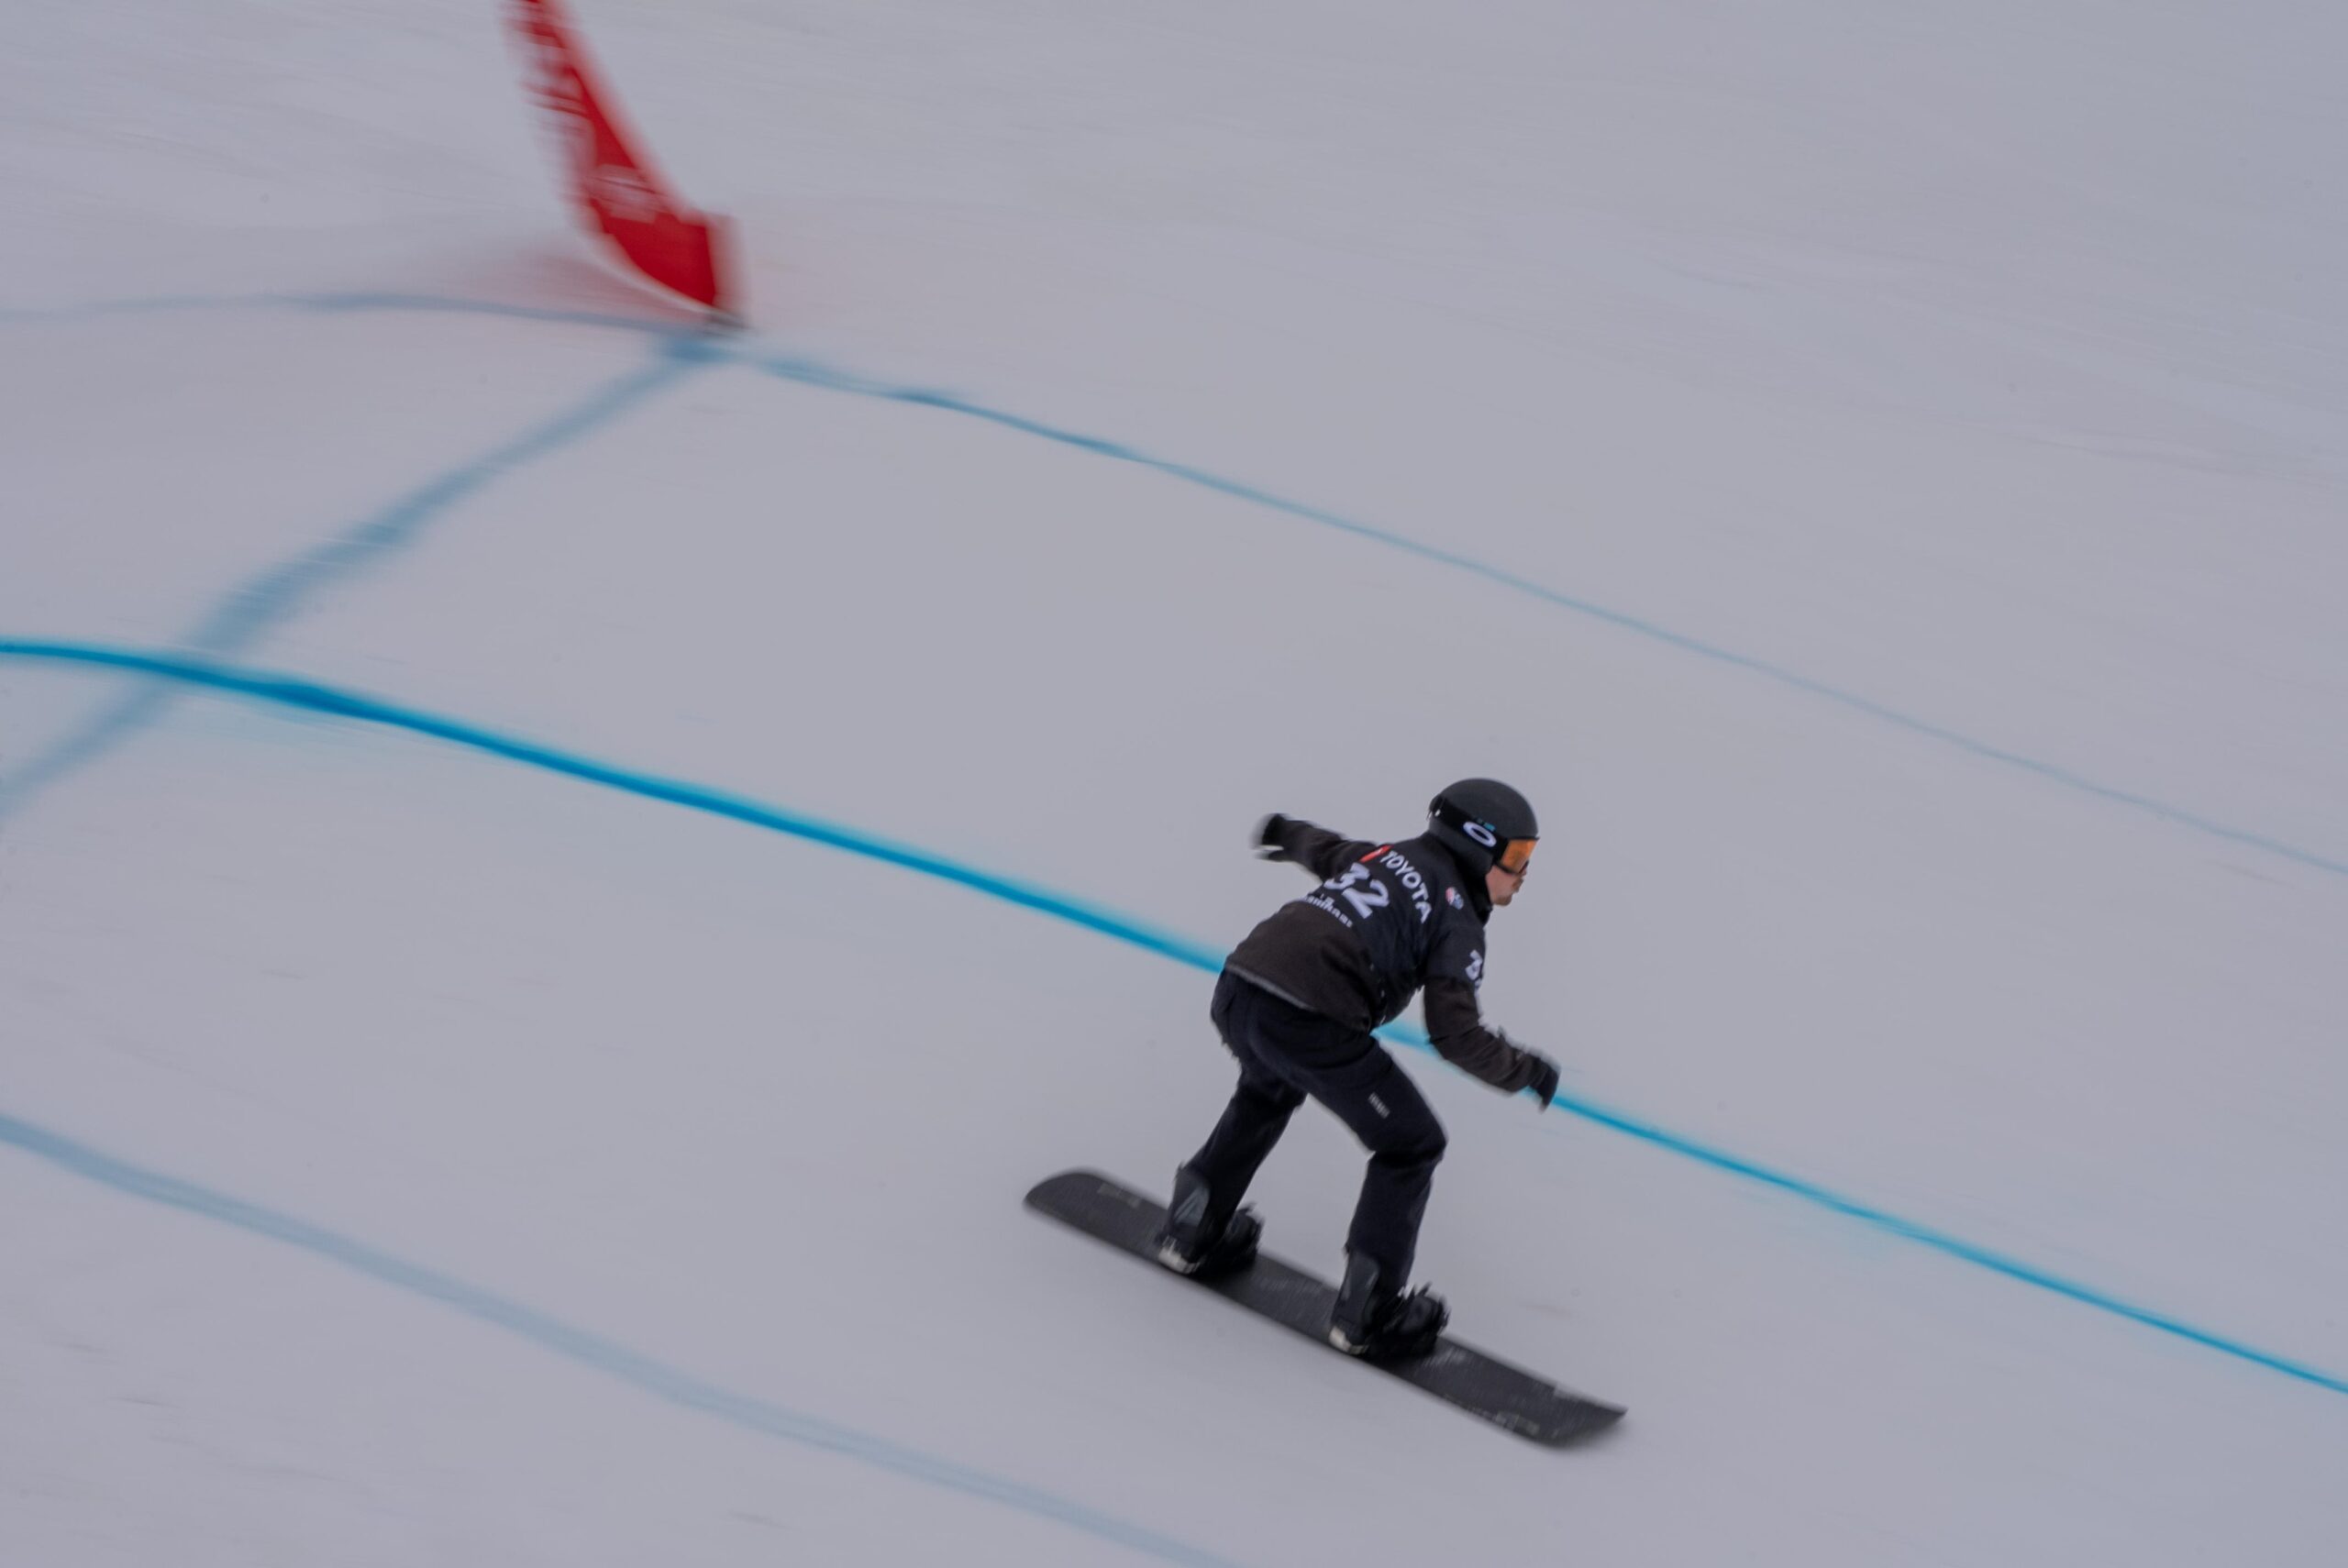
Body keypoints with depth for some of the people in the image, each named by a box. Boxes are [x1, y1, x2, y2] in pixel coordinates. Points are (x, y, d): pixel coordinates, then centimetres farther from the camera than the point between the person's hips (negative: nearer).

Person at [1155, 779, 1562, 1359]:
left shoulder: (1385, 854, 22)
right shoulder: (1456, 919, 1)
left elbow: (1323, 849, 44)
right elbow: (1455, 1034, -8)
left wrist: (1285, 834, 66)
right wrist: (1528, 1071, 7)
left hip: (1236, 990, 8)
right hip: (1307, 1023, -8)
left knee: (1270, 1089, 40)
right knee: (1411, 1144, 9)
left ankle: (1192, 1230, 45)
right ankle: (1364, 1312, 11)